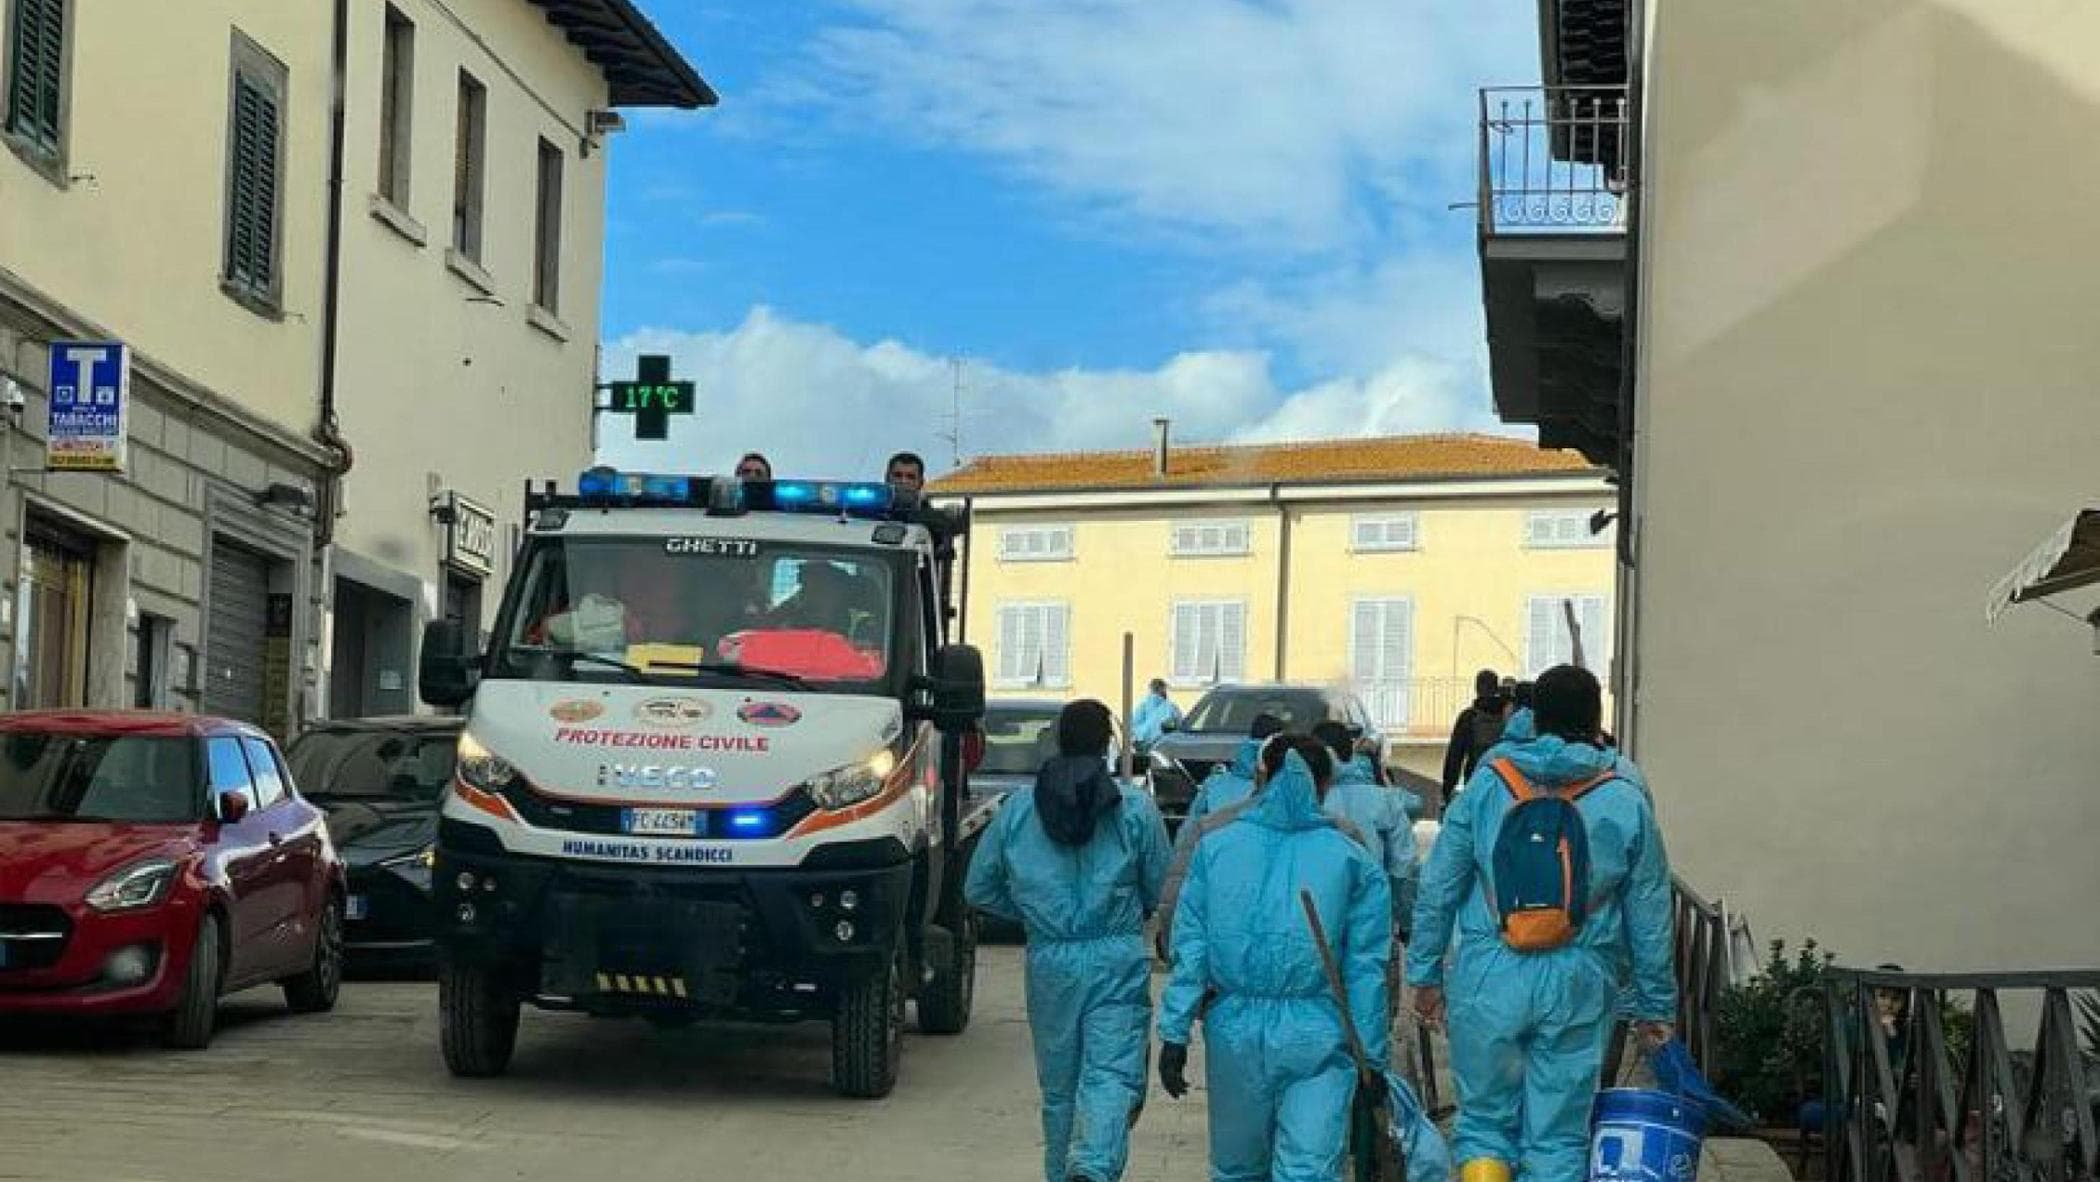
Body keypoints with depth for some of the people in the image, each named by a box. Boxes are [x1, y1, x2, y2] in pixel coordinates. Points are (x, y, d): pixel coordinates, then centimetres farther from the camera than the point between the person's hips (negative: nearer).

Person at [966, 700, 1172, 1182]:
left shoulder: (1018, 810, 4)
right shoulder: (1136, 809, -3)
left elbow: (978, 889, 10)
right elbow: (1161, 890, 5)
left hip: (1050, 964, 3)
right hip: (1118, 961, -3)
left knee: (1058, 1087, 14)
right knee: (1111, 1076, -8)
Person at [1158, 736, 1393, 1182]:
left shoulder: (1216, 846, 4)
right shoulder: (1353, 859, 0)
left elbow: (1190, 950, 2)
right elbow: (1366, 969, 1)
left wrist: (1174, 1032, 4)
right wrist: (1374, 1057, 6)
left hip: (1235, 1030, 2)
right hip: (1316, 1037, -2)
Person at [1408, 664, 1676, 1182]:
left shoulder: (1487, 785, 0)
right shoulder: (1627, 802, 1)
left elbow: (1438, 888, 3)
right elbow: (1650, 916, 7)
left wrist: (1425, 972, 13)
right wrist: (1655, 1003, 17)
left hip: (1489, 982, 0)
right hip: (1579, 988, 0)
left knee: (1484, 1122, 13)